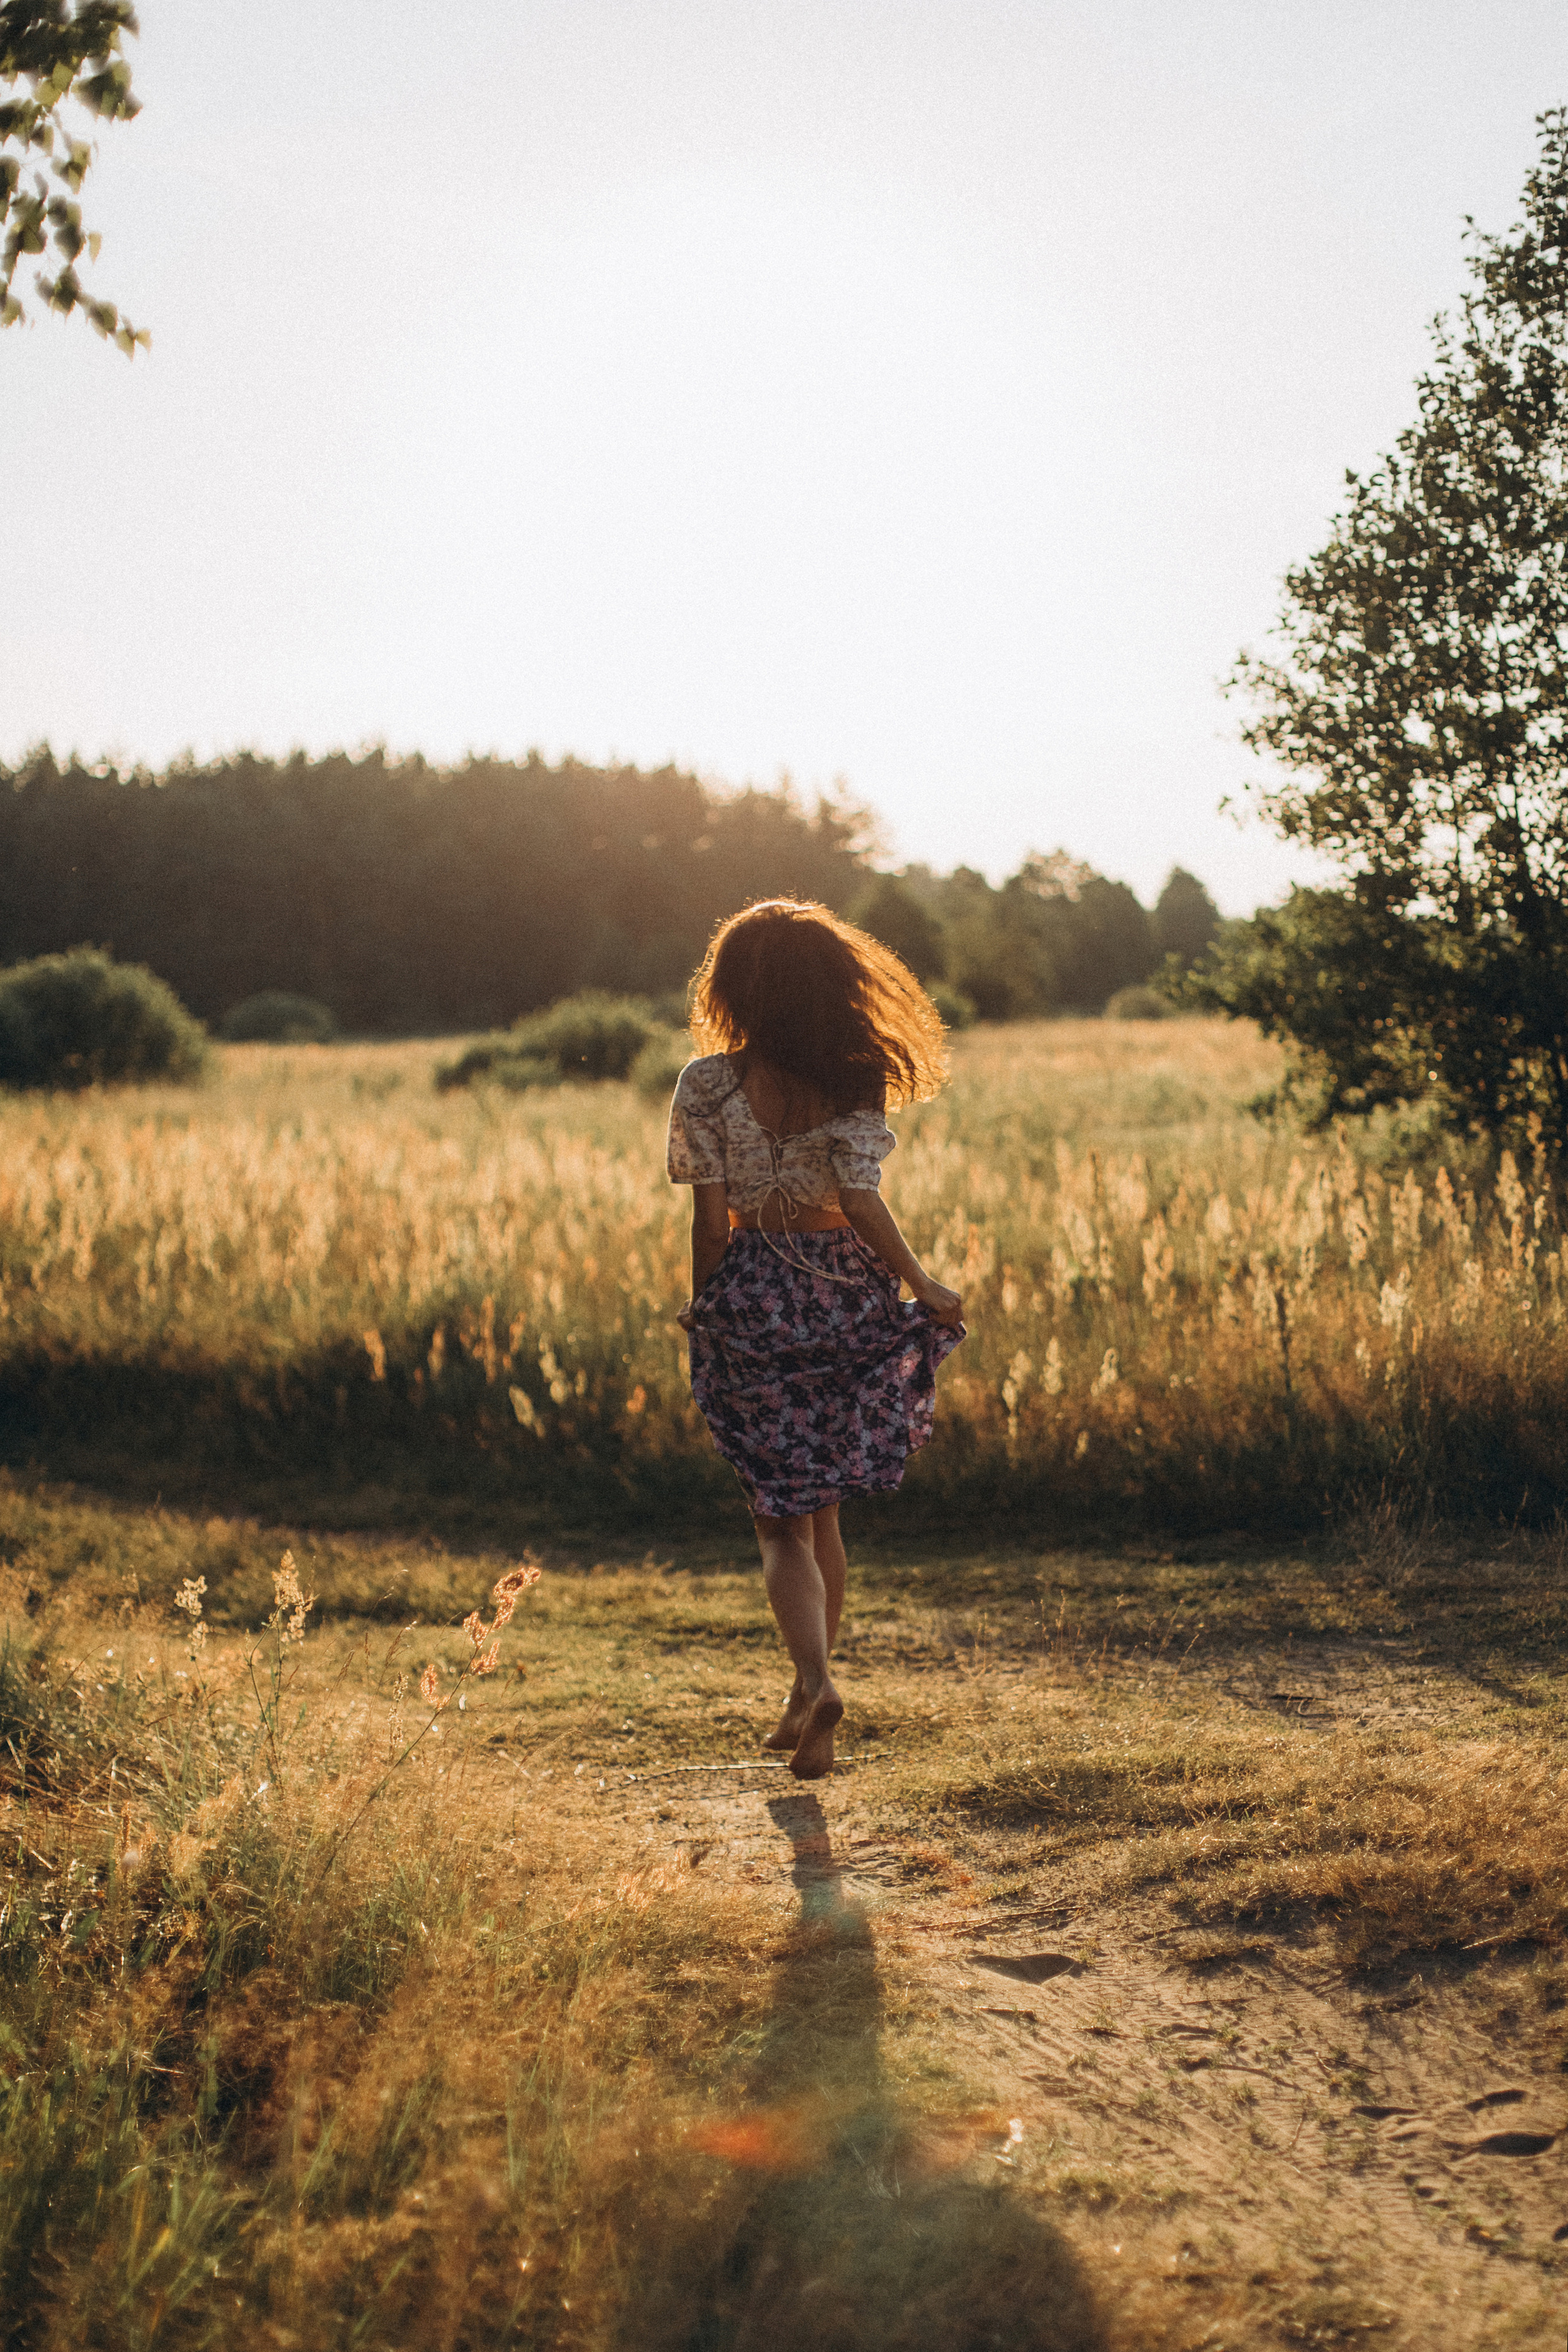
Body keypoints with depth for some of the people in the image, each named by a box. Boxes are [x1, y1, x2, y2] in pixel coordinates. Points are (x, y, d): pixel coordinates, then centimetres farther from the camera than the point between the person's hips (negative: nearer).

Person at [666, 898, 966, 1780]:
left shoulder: (707, 1083, -6)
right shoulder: (855, 1081, -5)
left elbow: (711, 1217, -6)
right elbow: (861, 1199, -14)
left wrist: (704, 1311, 7)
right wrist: (924, 1286, -7)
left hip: (754, 1302, -2)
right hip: (849, 1299, 2)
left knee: (782, 1521, 4)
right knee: (822, 1509, 17)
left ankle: (817, 1682, -18)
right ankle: (808, 1706, 23)